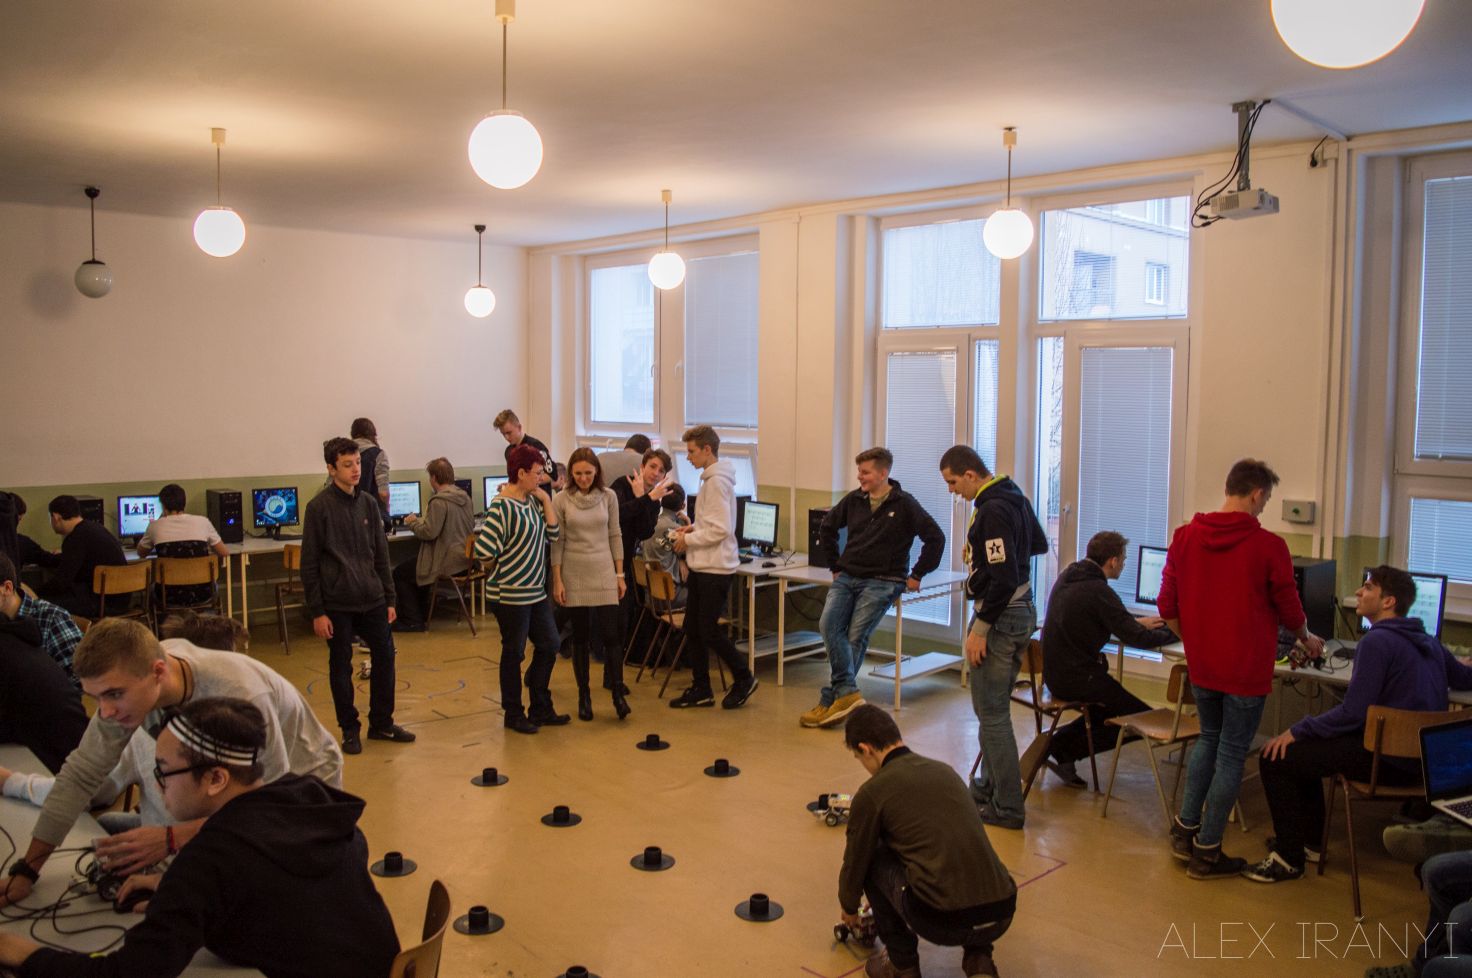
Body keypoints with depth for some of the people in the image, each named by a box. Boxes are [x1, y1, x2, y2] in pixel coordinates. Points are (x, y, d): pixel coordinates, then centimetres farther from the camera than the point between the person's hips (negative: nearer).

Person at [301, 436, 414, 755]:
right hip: (337, 603, -5)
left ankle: (381, 723, 24)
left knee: (385, 657, 8)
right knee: (341, 667, 6)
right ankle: (350, 730, 20)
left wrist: (389, 598, 9)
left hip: (372, 600, 5)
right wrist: (317, 611, -10)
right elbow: (309, 564, -7)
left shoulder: (368, 503, 7)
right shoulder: (319, 507, -8)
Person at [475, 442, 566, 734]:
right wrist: (508, 561, -5)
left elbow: (553, 533, 2)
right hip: (510, 595, -9)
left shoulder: (533, 500, 6)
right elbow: (484, 551, -24)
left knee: (549, 646, 14)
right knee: (514, 653, 5)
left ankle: (541, 709, 28)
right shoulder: (502, 507, -20)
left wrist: (545, 498, -3)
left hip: (536, 590, 9)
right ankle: (514, 715, 21)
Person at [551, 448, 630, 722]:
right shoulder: (561, 500, -4)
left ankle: (617, 693, 9)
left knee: (610, 634, -4)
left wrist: (620, 574, 3)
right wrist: (557, 580, -6)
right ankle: (584, 697, 18)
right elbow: (557, 542, -2)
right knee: (581, 636, 7)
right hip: (574, 575, -1)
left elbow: (615, 536, 5)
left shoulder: (608, 496, 0)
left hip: (604, 573, 1)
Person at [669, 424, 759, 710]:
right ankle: (700, 689, 19)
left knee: (708, 630, -3)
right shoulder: (710, 478, 14)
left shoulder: (717, 481, -17)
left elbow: (721, 529, -22)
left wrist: (689, 540, -13)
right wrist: (693, 528, 8)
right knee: (692, 628, 11)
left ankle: (743, 679, 15)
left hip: (715, 568, -10)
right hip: (701, 566, 10)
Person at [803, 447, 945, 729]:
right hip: (847, 577, 5)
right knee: (828, 625, -18)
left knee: (855, 637, -14)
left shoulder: (904, 504, -5)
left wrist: (916, 575, -5)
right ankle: (848, 691, -16)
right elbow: (826, 528, 23)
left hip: (882, 582, -5)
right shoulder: (854, 500, 8)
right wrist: (835, 565, 17)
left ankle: (829, 701, -7)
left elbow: (935, 538, -6)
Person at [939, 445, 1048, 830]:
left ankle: (1007, 807, 3)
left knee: (992, 712, -3)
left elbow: (1004, 580, -25)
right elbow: (1039, 544, 26)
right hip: (1022, 611, 10)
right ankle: (989, 786, 31)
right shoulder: (1014, 497, 9)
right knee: (994, 706, 20)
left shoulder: (992, 510, -21)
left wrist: (980, 628, -18)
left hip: (1001, 617, -10)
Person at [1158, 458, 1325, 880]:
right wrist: (1307, 640, 18)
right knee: (1231, 754, 6)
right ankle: (1206, 852, 14)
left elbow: (1167, 606, 2)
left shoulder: (1185, 537, -1)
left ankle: (1185, 829, 24)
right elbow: (1289, 611, -2)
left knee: (1208, 739, 23)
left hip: (1200, 666, 5)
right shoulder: (1268, 546, -14)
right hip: (1246, 669, -5)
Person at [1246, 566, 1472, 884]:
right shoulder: (1428, 642, 10)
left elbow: (1352, 714, -21)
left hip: (1390, 761, -10)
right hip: (1421, 757, 10)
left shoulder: (1377, 641, -17)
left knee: (1276, 758, -9)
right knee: (1307, 744, 26)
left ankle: (1290, 857, 0)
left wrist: (1295, 732, -13)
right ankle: (1309, 840, 31)